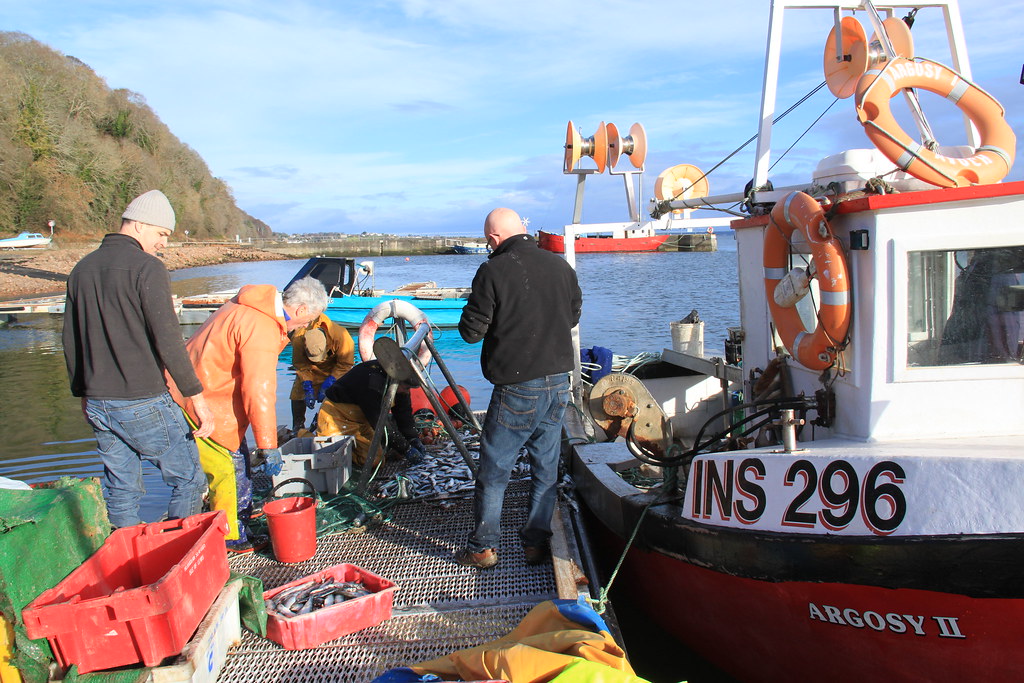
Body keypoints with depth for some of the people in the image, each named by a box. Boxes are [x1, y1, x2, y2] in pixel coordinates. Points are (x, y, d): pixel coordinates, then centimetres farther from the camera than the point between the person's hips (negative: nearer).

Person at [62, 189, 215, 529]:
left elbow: (70, 341, 17)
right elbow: (168, 339, -18)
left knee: (120, 492, 16)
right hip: (143, 404, -7)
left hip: (97, 406, 7)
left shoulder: (82, 269, 11)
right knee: (188, 480, 5)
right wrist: (198, 399, -14)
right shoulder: (146, 267, -12)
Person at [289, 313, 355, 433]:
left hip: (334, 367, -2)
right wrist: (308, 389, -25)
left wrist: (327, 385, -27)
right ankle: (298, 428, 8)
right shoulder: (297, 339, -33)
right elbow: (300, 366, -17)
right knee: (298, 393, -8)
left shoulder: (341, 336, -40)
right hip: (310, 367, 2)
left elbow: (345, 364, -25)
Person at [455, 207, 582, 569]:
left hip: (517, 388, -5)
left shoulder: (493, 271, -13)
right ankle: (537, 542, 21)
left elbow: (471, 331, -9)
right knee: (546, 466, 14)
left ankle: (483, 546, 17)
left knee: (494, 469, 8)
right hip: (558, 383, 5)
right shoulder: (560, 265, 3)